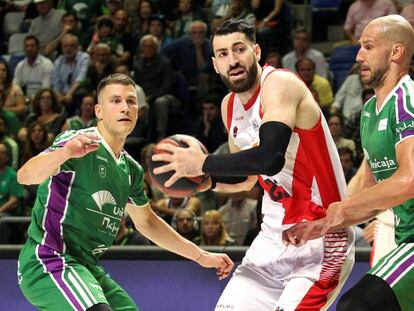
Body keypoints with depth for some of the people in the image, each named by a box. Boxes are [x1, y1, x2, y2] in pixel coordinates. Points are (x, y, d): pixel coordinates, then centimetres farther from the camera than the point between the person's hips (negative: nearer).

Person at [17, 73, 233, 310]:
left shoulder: (131, 170, 13)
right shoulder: (80, 144, -12)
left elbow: (146, 222, 29)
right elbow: (25, 176, -29)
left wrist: (201, 256, 27)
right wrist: (65, 152, -50)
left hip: (86, 267, 9)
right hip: (48, 262, -9)